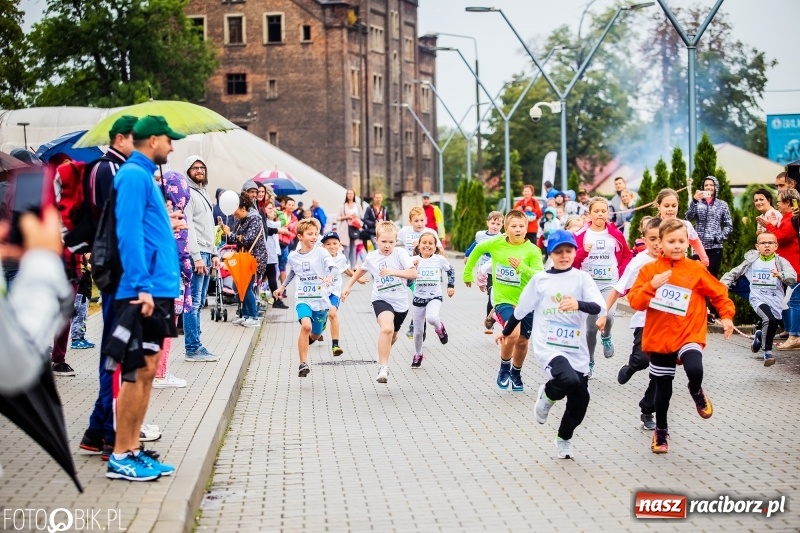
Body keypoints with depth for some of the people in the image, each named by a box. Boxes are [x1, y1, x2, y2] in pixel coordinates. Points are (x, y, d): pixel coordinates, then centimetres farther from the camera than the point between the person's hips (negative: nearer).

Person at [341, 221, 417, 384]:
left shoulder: (400, 254, -10)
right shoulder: (372, 257, -2)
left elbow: (413, 273, -20)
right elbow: (361, 270, 20)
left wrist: (394, 272, -31)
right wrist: (348, 286, 21)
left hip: (400, 302, 2)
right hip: (381, 299, -2)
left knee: (393, 335, 23)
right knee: (387, 328, -31)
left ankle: (384, 352, 58)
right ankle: (383, 368, -29)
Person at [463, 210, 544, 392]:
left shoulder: (533, 250, -12)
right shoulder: (496, 243, -8)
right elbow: (478, 250, 12)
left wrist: (522, 267, -35)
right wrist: (468, 273, 18)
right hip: (504, 300, -1)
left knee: (522, 341, 14)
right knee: (513, 333, -25)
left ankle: (516, 373, 43)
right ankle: (504, 368, 3)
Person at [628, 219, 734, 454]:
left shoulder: (696, 270, -2)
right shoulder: (649, 270, -2)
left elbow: (719, 293, 7)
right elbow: (635, 302, -8)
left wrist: (727, 315, -4)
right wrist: (651, 286, -22)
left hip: (689, 335, -1)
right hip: (659, 337, 1)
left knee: (695, 370, -29)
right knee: (663, 389, 9)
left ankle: (697, 392, 8)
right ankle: (661, 431, 32)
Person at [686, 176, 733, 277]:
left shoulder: (722, 205, 8)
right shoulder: (697, 203, 7)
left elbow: (729, 225, 7)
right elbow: (689, 217, -9)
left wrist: (720, 237, -8)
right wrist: (694, 201, -22)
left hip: (715, 246, 0)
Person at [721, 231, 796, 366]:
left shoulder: (781, 262, -2)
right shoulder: (752, 261, 4)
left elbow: (793, 278, -16)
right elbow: (735, 272, 15)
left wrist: (781, 275, -35)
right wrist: (725, 283, 2)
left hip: (775, 301, 1)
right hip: (758, 298, -1)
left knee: (771, 330, 7)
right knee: (769, 320, -27)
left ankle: (759, 336, 44)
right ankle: (768, 352, -15)